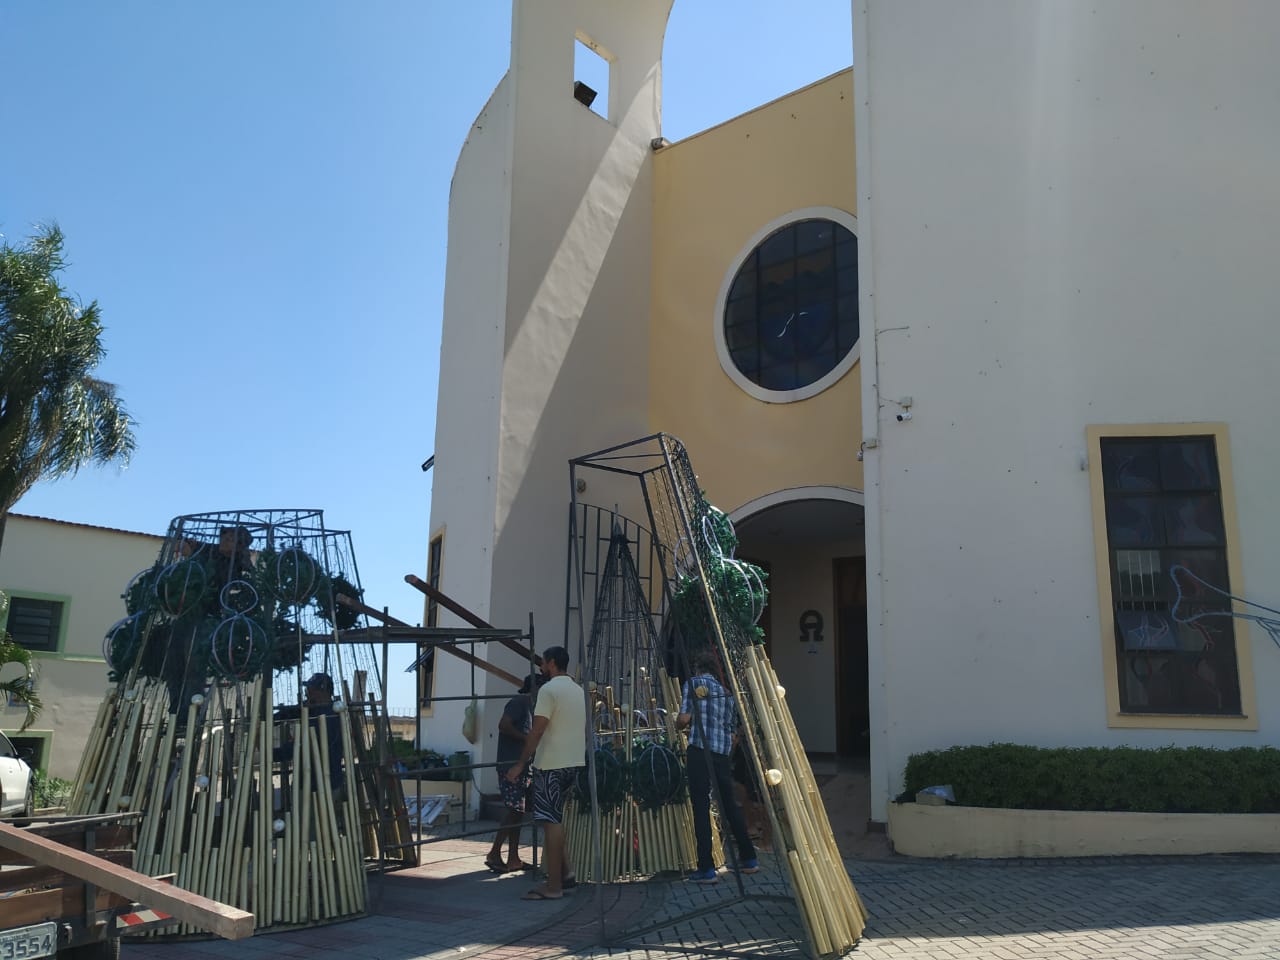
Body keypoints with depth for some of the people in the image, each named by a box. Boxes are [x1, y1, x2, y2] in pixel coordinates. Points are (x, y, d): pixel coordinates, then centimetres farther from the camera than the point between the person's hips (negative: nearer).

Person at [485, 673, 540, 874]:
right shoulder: (519, 701, -10)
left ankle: (513, 858, 12)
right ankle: (494, 854, -4)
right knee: (514, 810, -10)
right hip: (512, 765, -10)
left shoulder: (528, 704, 20)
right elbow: (504, 725, -22)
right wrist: (526, 738, -17)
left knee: (518, 811, 9)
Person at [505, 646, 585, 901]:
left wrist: (520, 764, -13)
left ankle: (553, 886, 0)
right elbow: (585, 730, 18)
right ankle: (565, 872, 17)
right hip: (574, 763, 8)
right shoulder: (579, 690, 14)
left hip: (551, 765, -8)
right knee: (555, 820, 19)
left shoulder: (549, 689, -12)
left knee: (552, 822, -3)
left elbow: (537, 731, -17)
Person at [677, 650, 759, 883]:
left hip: (700, 750, -5)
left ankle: (706, 869, -3)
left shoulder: (692, 683, 3)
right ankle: (748, 858, 25)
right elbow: (733, 731, 18)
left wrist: (680, 725, 15)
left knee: (701, 807, -2)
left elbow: (684, 719, -6)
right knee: (729, 804, 17)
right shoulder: (726, 690, 19)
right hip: (723, 753, 6)